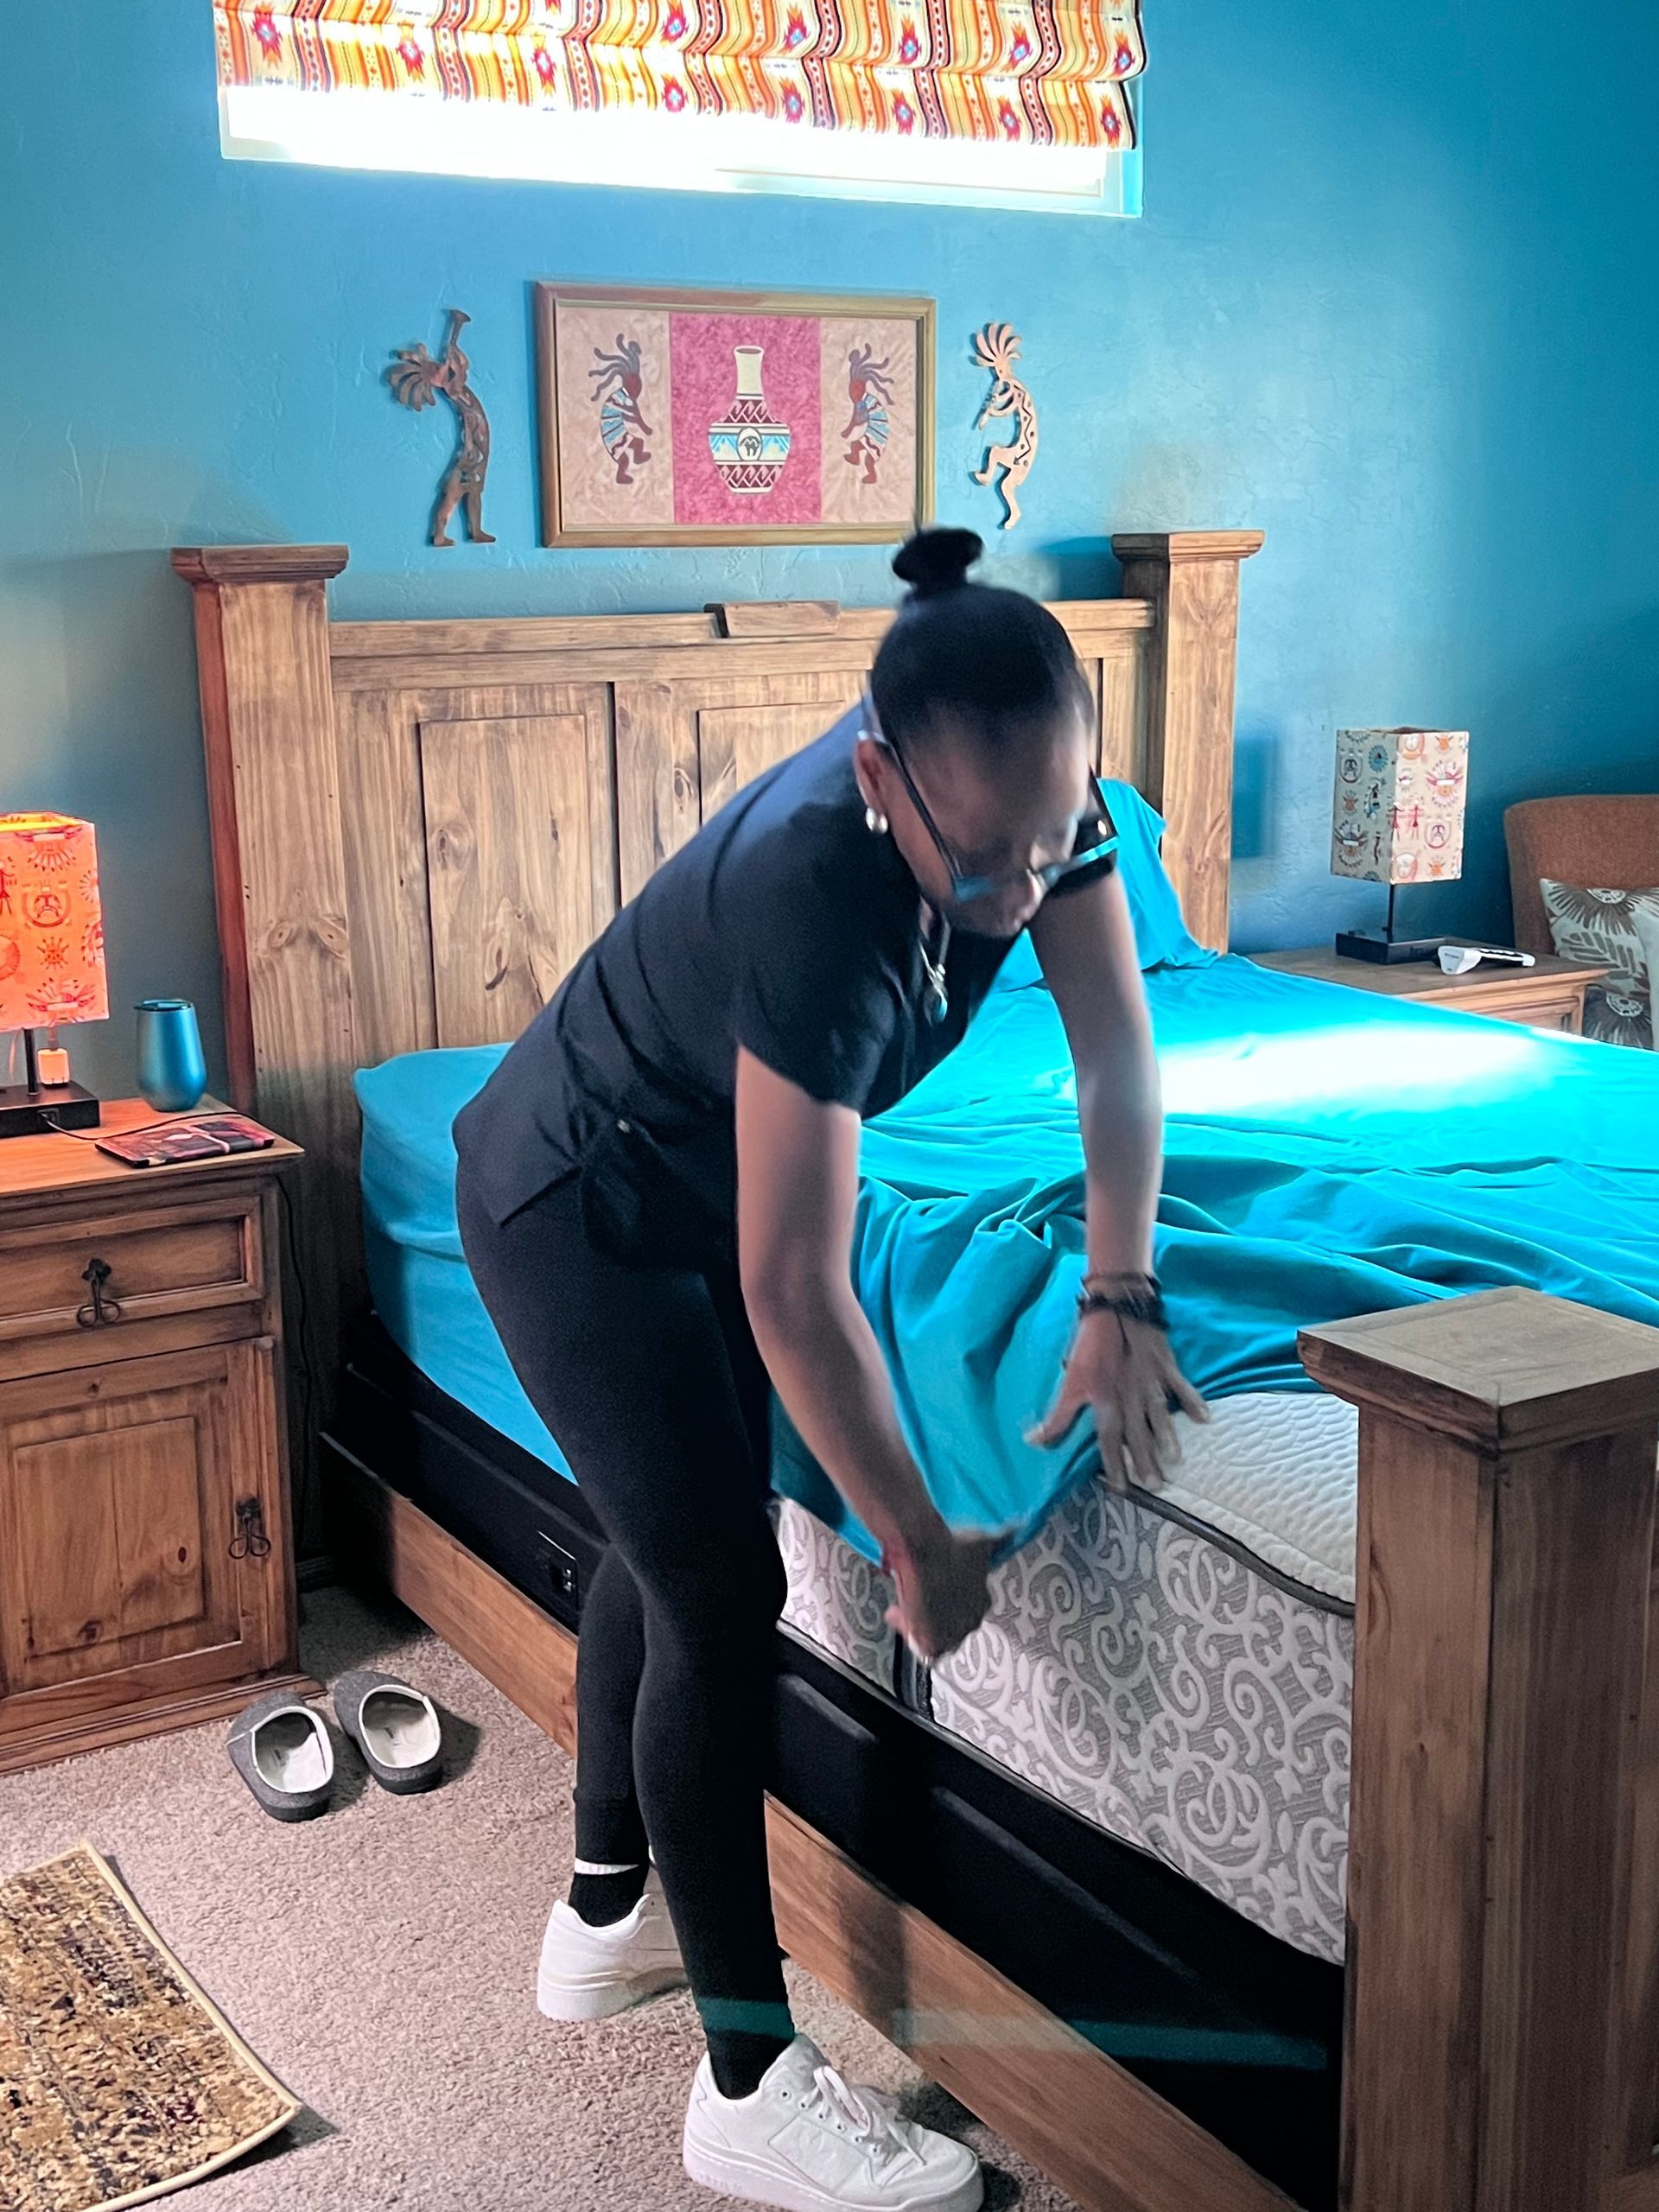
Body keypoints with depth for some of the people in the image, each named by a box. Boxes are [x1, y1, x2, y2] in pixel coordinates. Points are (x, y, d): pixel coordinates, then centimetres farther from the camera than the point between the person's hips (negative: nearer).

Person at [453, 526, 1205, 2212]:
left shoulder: (1036, 793, -20)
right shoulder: (817, 903, -40)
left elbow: (1117, 1055, -10)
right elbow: (796, 1296, -36)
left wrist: (1119, 1298, -18)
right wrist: (922, 1548, -27)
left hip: (700, 1187, 9)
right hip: (573, 1207, -8)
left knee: (670, 1532, 19)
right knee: (722, 1588, -8)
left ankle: (607, 1914, 39)